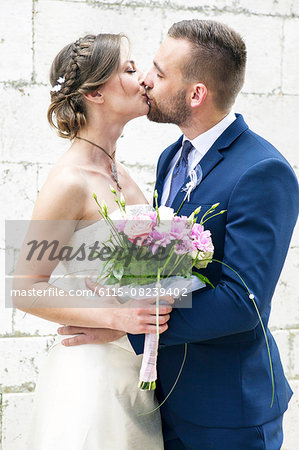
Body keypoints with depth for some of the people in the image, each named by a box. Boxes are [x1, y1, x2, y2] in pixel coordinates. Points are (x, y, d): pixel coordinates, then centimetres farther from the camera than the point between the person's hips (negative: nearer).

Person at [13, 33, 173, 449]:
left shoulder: (118, 173, 6)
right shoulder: (70, 181, -18)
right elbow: (25, 289, -16)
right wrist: (115, 316, -24)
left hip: (136, 367, 8)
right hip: (93, 370, -8)